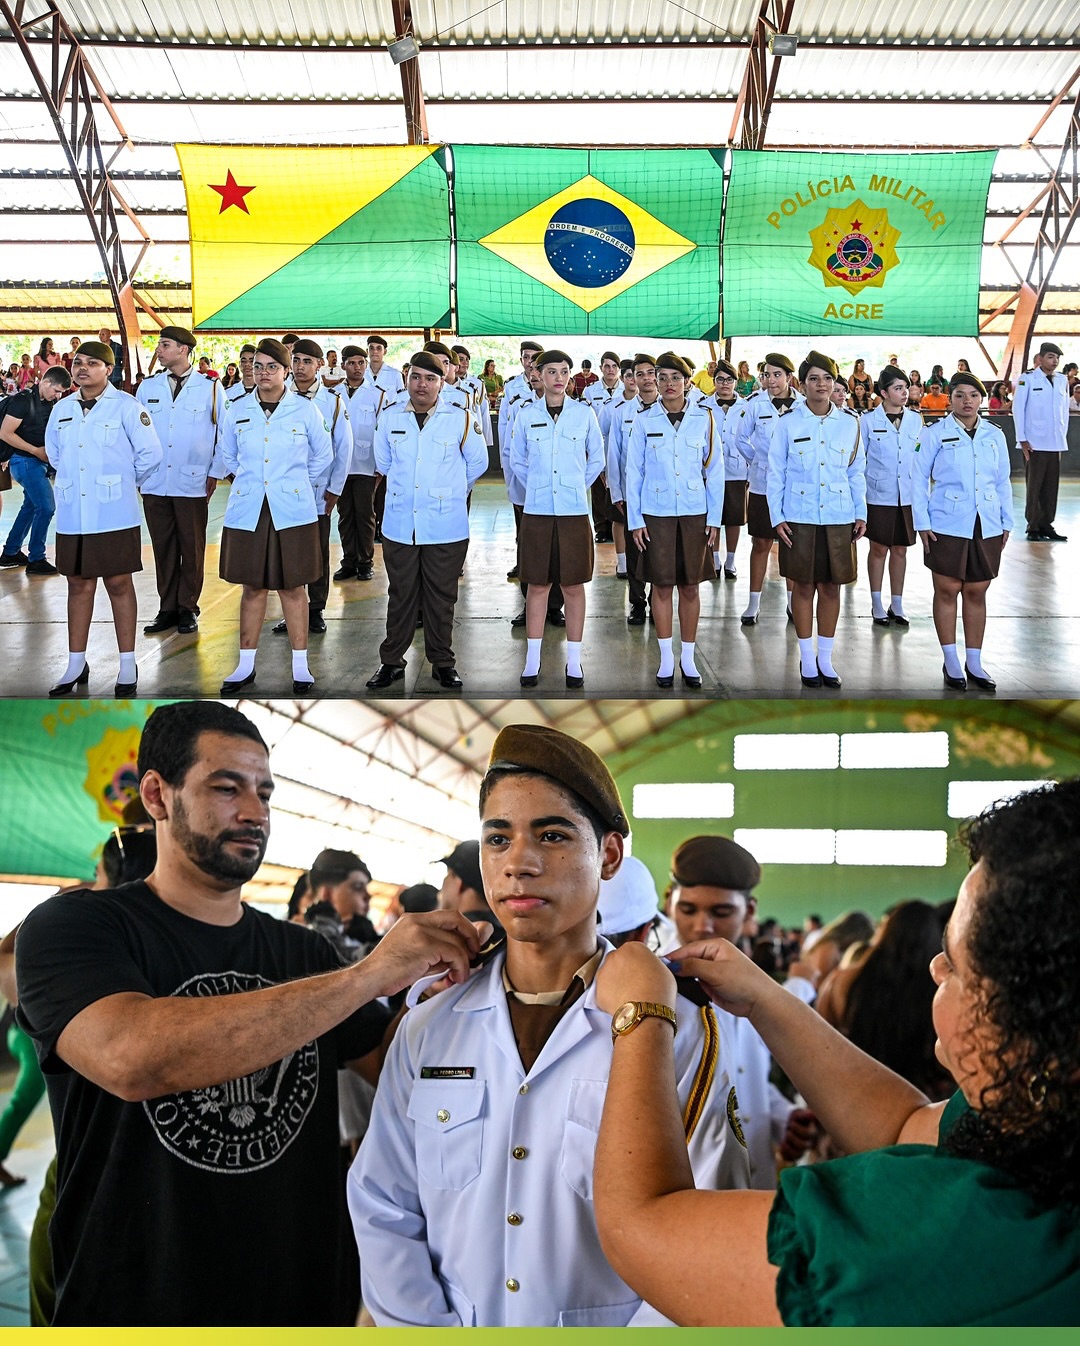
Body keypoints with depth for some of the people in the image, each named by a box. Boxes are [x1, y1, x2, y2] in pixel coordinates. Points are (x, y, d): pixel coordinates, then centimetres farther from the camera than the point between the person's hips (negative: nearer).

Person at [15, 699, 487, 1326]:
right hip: (135, 1306, -5)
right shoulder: (72, 927, -12)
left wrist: (449, 976, -16)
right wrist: (370, 974, -31)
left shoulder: (302, 953, 6)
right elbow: (132, 1059, -30)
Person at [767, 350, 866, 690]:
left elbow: (857, 472, 10)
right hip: (799, 518, -2)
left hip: (839, 518, 2)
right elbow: (775, 473, 1)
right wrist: (777, 517, -5)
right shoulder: (788, 422, -2)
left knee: (831, 586, 7)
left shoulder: (849, 422, 4)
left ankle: (826, 658, 19)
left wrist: (861, 513, 5)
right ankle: (807, 658, 17)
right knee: (803, 586, 5)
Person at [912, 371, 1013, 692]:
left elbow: (1003, 482, 13)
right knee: (947, 591, 2)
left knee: (976, 593, 8)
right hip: (947, 526, -3)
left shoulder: (995, 436, 8)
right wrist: (922, 523, -6)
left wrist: (1007, 522, 10)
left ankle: (974, 663, 16)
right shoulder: (935, 434, -2)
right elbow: (918, 479, -1)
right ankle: (951, 663, 12)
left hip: (986, 528, 3)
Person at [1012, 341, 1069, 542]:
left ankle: (1047, 525, 12)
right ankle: (1034, 527, 8)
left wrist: (1063, 438, 10)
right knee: (1034, 486, 1)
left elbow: (1065, 410, 14)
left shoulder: (1062, 381, 10)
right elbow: (1018, 409, -3)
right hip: (1034, 443, -4)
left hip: (1056, 443, 4)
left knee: (1051, 487, 4)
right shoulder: (1027, 379, -3)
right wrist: (1022, 440, -7)